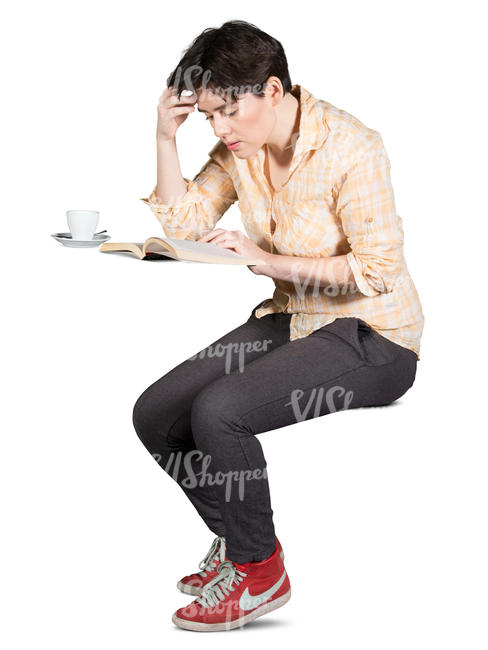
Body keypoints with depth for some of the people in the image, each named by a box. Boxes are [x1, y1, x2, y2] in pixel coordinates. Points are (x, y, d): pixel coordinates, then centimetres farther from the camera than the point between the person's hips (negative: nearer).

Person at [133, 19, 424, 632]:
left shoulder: (349, 146, -20)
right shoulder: (241, 145, 2)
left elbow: (378, 269, -21)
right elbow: (184, 221, 4)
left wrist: (269, 261, -23)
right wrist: (166, 136, -8)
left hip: (373, 339, -8)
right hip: (292, 320, 8)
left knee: (218, 411, -27)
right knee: (154, 415, -3)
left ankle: (258, 568, -3)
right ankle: (237, 538, 18)